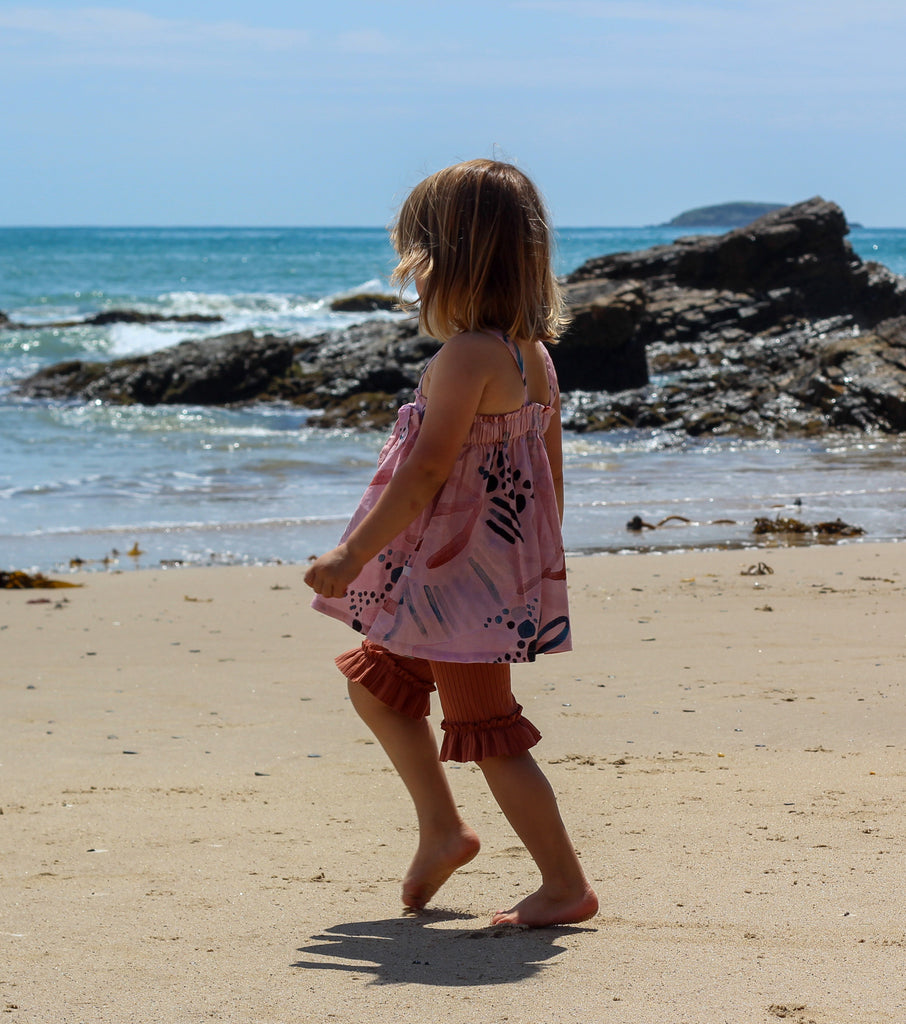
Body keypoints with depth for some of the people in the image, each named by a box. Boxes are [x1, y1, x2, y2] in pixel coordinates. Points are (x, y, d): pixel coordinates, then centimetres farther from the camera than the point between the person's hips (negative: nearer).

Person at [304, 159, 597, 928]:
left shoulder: (468, 355, -20)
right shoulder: (534, 354, 7)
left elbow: (426, 474, -24)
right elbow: (550, 473, 13)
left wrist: (352, 556, -19)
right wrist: (541, 564, 22)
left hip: (465, 574, -10)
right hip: (510, 568, 10)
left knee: (488, 730, 0)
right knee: (376, 683, 22)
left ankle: (566, 885, 6)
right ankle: (440, 829, 28)